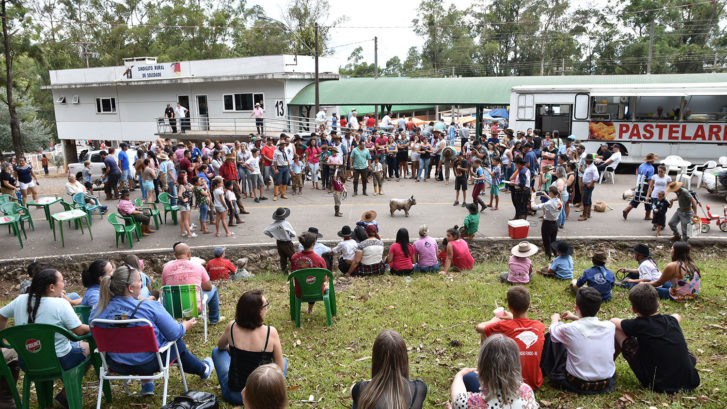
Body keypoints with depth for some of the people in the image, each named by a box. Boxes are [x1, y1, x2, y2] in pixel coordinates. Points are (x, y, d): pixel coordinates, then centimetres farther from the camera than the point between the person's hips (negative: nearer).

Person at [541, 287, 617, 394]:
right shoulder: (609, 326, -12)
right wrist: (576, 318, 28)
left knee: (550, 337, 13)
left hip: (577, 385, -3)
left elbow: (553, 330, 5)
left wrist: (555, 319, 28)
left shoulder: (569, 329, -20)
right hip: (606, 384, 4)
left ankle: (543, 369, 38)